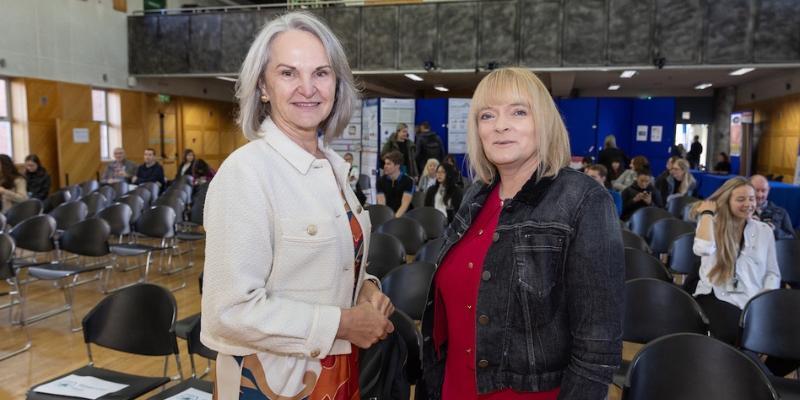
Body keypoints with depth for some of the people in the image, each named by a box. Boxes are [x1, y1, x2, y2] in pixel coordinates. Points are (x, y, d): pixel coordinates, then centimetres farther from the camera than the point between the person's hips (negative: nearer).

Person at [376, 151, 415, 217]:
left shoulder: (408, 181, -3)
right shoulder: (380, 181, 5)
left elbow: (405, 204, -11)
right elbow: (381, 203, -3)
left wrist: (395, 218, -26)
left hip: (402, 215, -2)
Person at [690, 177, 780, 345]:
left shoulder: (764, 230, 13)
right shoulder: (712, 225, 4)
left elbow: (773, 273, 13)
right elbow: (703, 249, -21)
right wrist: (707, 213, -8)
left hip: (755, 300, 3)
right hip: (718, 296, -3)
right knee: (733, 335, -33)